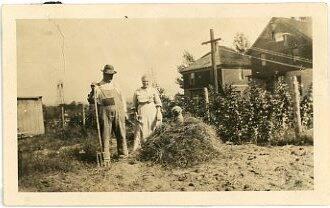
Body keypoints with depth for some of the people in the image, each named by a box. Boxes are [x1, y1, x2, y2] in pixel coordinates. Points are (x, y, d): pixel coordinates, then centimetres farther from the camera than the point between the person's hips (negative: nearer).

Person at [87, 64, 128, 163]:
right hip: (105, 115, -3)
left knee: (121, 135, 8)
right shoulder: (98, 87, 3)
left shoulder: (115, 85, 15)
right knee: (105, 136, -1)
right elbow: (91, 100, -5)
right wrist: (93, 91, -21)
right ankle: (105, 158, 5)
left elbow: (122, 99, 19)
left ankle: (123, 153, 23)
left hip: (118, 114, 4)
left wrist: (124, 112, 13)